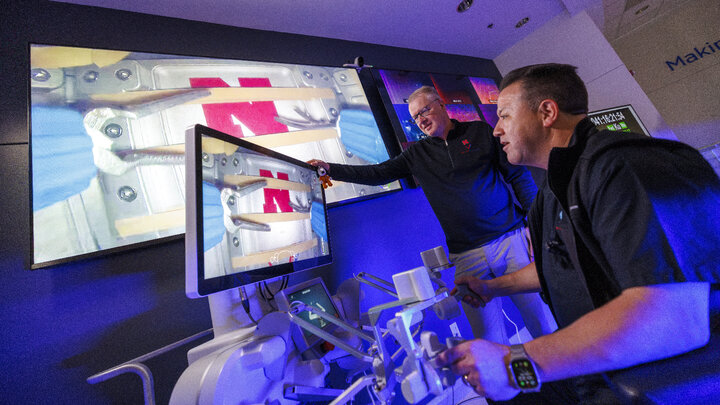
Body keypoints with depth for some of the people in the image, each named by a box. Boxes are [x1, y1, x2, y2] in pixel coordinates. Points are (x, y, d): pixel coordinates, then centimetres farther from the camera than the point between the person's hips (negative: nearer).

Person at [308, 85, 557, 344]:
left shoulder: (480, 131, 7)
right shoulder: (417, 154, 10)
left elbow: (519, 175, 7)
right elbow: (377, 174, 8)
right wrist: (330, 169, 1)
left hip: (511, 239, 0)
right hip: (467, 255, 1)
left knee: (545, 326, 6)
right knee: (489, 340, 3)